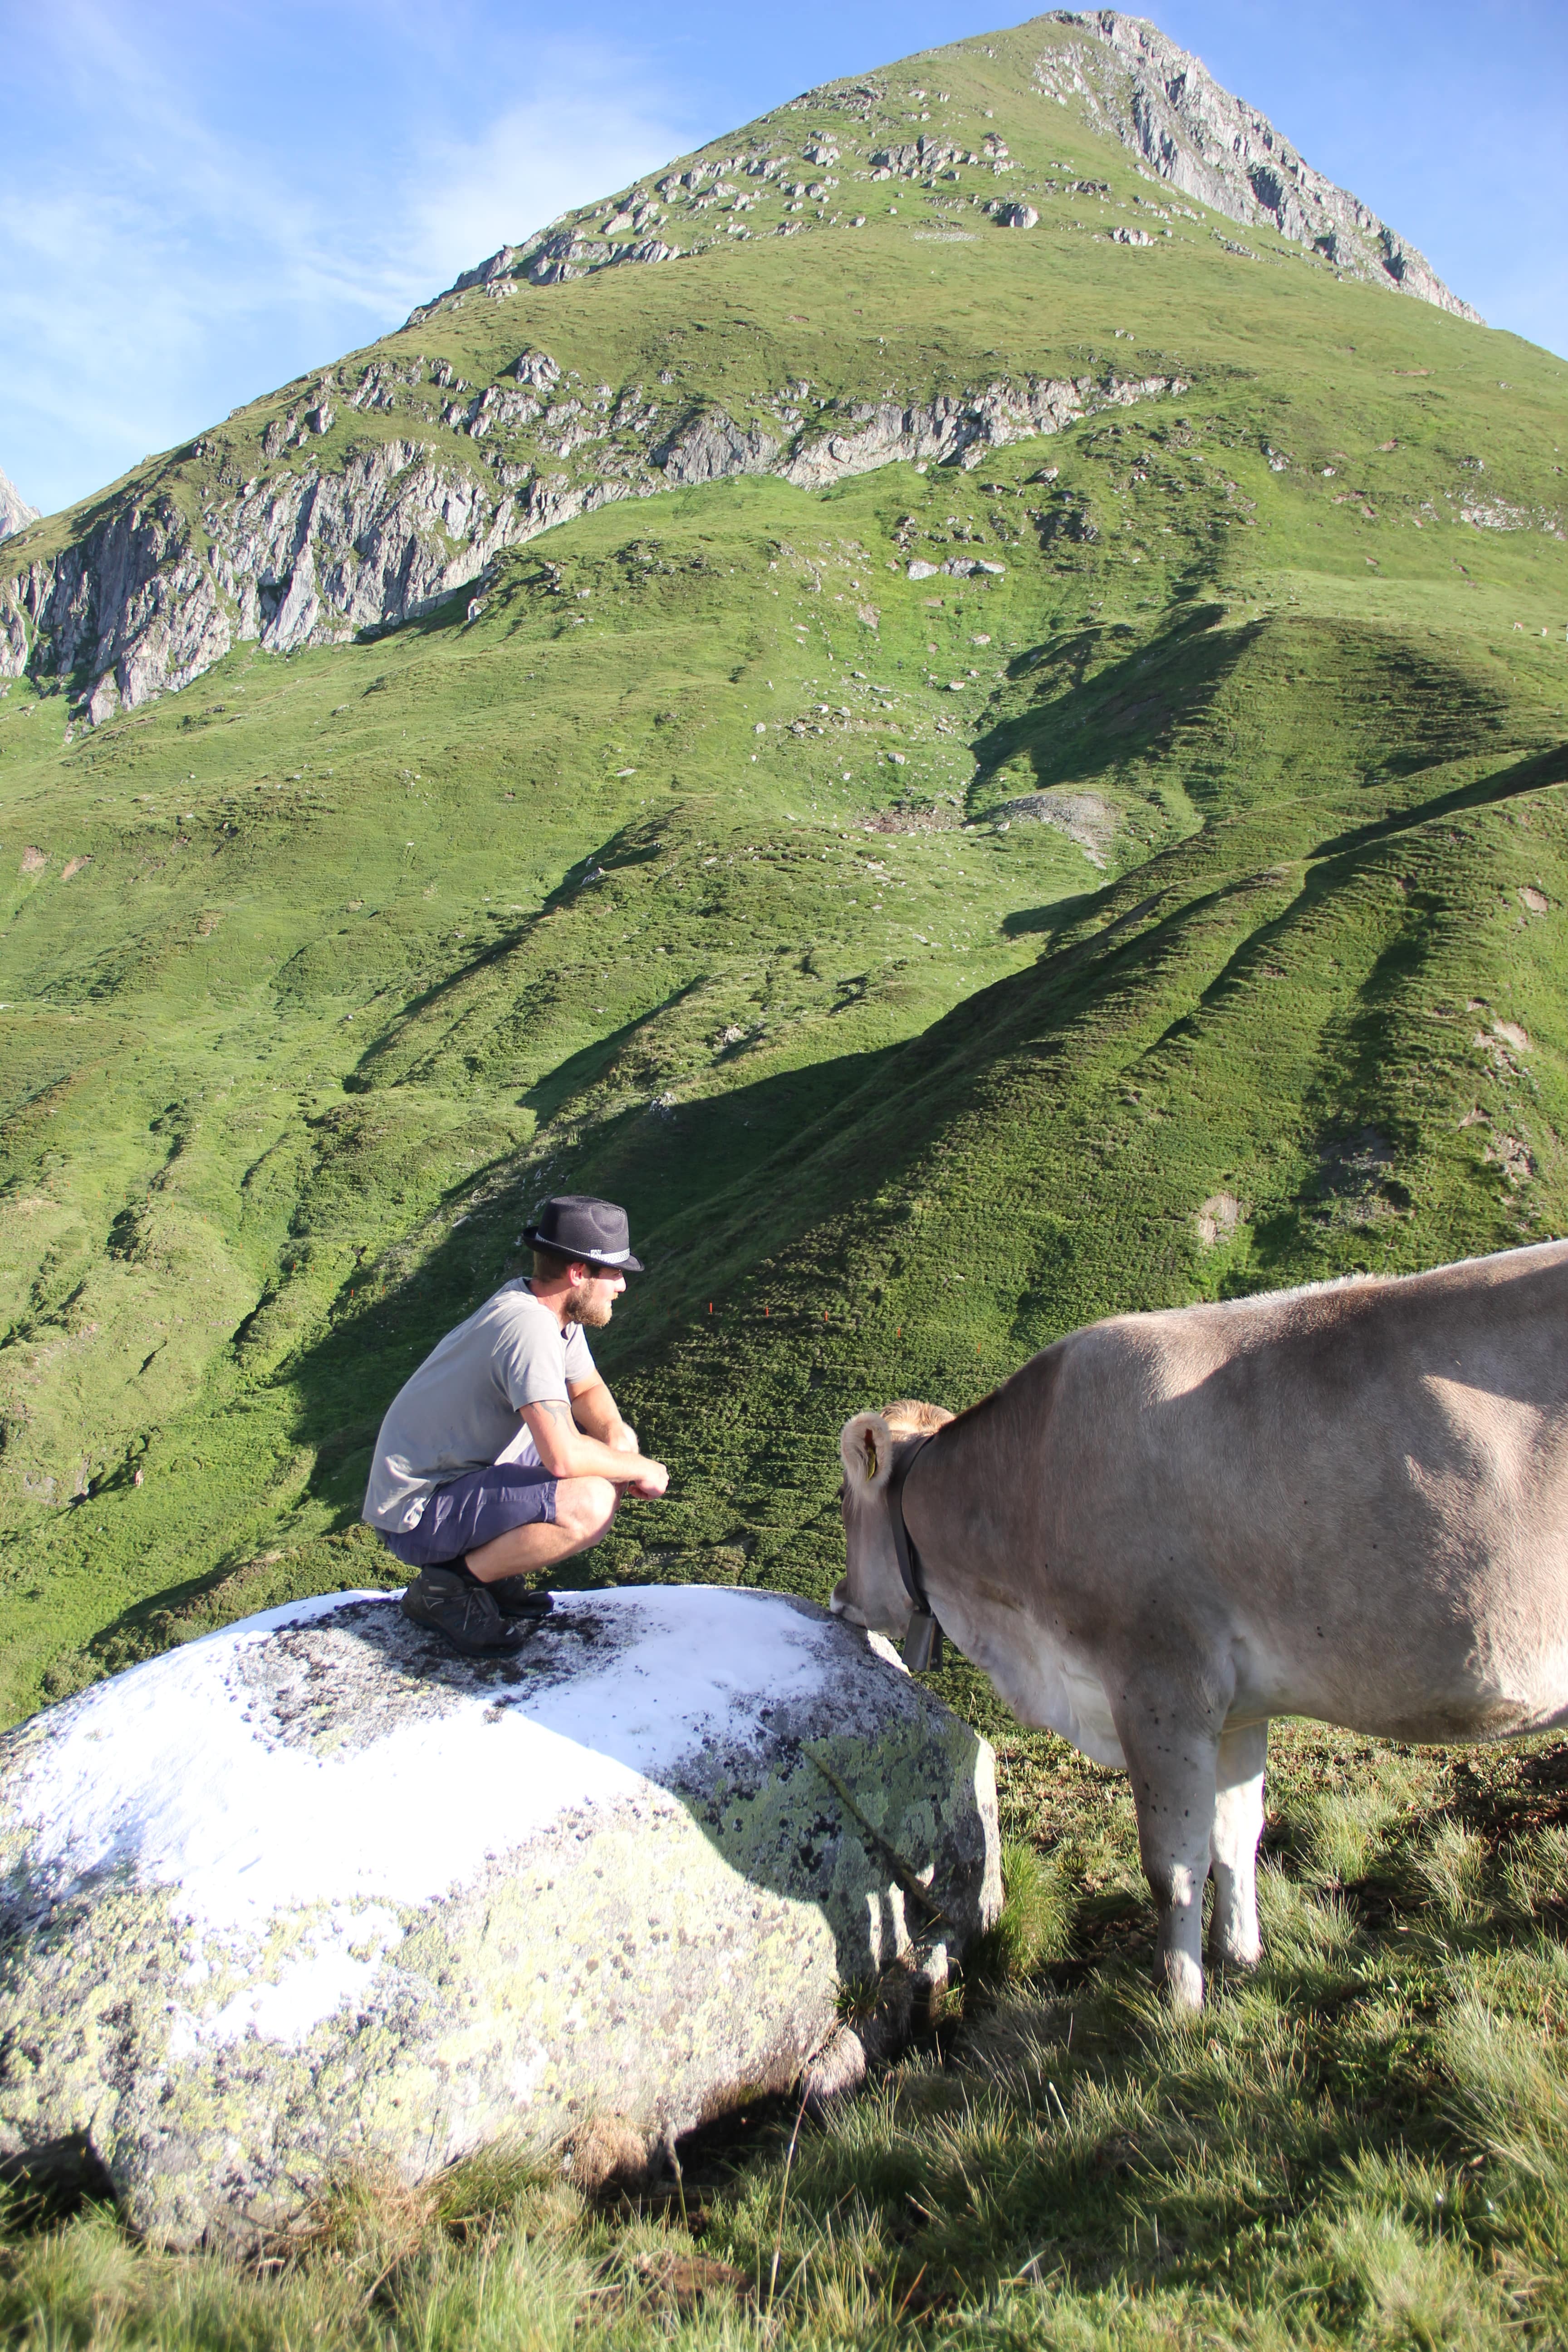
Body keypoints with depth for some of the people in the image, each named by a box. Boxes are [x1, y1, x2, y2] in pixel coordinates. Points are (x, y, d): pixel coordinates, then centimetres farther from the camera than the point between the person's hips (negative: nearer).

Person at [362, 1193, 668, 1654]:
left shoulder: (556, 1309, 2)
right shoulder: (529, 1327, -27)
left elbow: (587, 1390, 16)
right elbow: (563, 1457, -33)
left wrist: (616, 1434, -6)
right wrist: (640, 1469, -15)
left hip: (466, 1471, 10)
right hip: (417, 1514, -10)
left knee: (616, 1443, 10)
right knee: (591, 1504, -28)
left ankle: (487, 1567, 10)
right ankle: (446, 1588, -8)